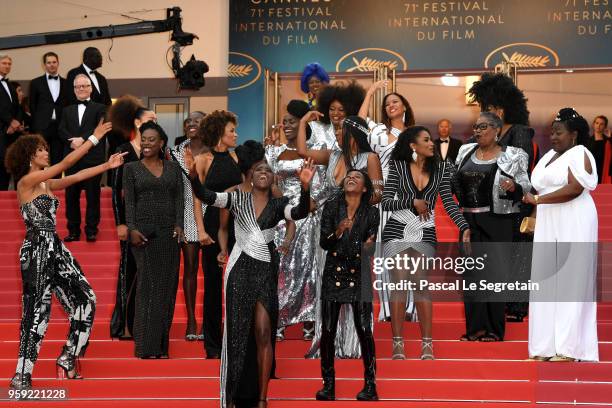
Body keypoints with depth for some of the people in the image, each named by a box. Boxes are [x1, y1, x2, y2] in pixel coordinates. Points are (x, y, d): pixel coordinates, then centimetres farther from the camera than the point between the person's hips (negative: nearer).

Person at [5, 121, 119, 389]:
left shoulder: (45, 183, 15)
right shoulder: (26, 181, -10)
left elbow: (75, 177, 18)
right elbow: (65, 165, -14)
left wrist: (108, 166, 13)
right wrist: (94, 138, -12)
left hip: (54, 248, 9)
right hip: (36, 250, -9)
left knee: (85, 300, 8)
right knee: (38, 310, -8)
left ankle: (67, 360, 18)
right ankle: (21, 376, -3)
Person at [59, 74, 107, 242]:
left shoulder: (99, 108, 8)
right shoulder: (67, 110, 19)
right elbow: (62, 131, 6)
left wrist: (83, 139, -17)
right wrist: (72, 141, -13)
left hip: (92, 158, -3)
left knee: (93, 195, -1)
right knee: (71, 195, 4)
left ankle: (91, 230, 5)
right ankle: (73, 230, 11)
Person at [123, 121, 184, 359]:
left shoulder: (173, 168, 12)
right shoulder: (131, 168, 7)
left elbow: (179, 199, 8)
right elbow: (129, 201, 0)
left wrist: (178, 225, -6)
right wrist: (132, 229, -12)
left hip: (169, 231, 3)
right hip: (143, 230, -3)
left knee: (167, 285, 1)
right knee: (148, 283, -8)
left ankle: (161, 345, 6)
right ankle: (146, 346, -6)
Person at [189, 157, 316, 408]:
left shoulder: (278, 205, 4)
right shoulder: (238, 198, 4)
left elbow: (300, 212, -15)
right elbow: (206, 196, -8)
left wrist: (305, 187, -33)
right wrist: (194, 175, -27)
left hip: (266, 272, 0)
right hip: (240, 269, 0)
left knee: (263, 333, -4)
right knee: (237, 331, 2)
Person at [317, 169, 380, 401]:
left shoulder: (371, 213, 4)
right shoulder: (331, 208, 4)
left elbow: (369, 246, 3)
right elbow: (324, 243, 0)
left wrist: (368, 246, -19)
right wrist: (338, 232, -19)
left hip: (359, 275, -1)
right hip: (334, 273, 1)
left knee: (364, 330, -8)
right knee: (328, 330, -2)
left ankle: (370, 385, -2)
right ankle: (328, 384, 8)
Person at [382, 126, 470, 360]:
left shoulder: (440, 168, 6)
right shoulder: (398, 167, 1)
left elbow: (449, 202, -1)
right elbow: (386, 203, -2)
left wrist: (464, 227, -14)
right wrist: (413, 202, -14)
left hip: (425, 235, 1)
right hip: (397, 232, -1)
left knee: (422, 286, -3)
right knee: (400, 285, -5)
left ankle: (427, 345, -1)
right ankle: (398, 345, -1)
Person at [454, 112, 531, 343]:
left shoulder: (511, 156, -1)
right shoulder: (466, 152, 13)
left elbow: (525, 186, -6)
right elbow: (456, 184, 20)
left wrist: (513, 187, -25)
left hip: (497, 221, -5)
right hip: (468, 221, 5)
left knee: (494, 272, -3)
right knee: (471, 272, 3)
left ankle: (494, 329, 3)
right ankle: (476, 327, 8)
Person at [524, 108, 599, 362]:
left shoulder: (579, 155, -6)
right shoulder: (549, 157, 19)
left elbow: (574, 189, -19)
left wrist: (537, 200, -18)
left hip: (573, 226, -8)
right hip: (548, 226, 8)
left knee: (570, 280, -8)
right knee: (547, 281, 2)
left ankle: (569, 348, -8)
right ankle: (548, 346, 3)